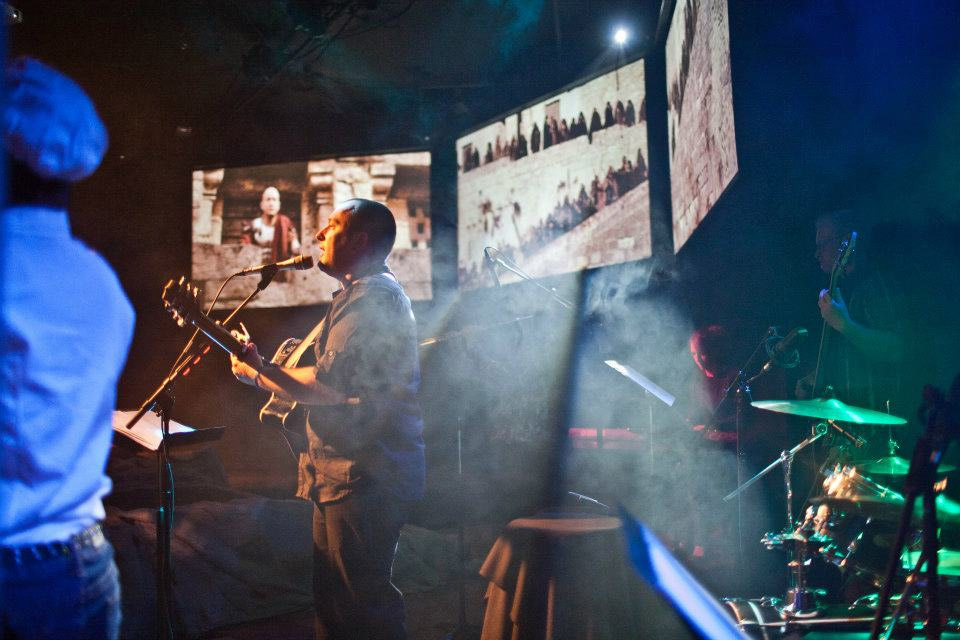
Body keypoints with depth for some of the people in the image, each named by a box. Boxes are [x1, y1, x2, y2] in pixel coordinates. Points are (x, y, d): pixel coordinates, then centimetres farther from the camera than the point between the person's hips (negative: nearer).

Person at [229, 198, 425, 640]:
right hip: (348, 472, 11)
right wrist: (275, 378, 15)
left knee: (358, 602, -7)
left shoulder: (372, 297, -15)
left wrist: (257, 372, -10)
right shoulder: (371, 293, 21)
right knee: (332, 593, 18)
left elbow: (328, 385, -24)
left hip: (363, 477, -11)